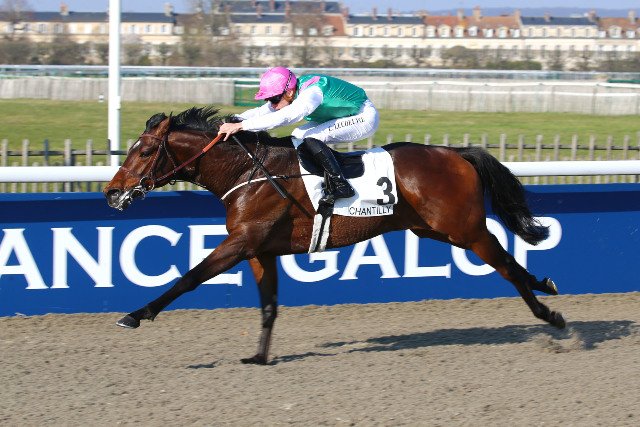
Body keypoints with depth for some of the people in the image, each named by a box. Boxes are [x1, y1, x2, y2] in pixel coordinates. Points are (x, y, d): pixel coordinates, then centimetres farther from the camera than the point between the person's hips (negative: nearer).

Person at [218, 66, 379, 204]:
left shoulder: (311, 94, -33)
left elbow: (283, 117, -44)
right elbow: (262, 112, -4)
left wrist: (240, 126, -47)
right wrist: (232, 121, -20)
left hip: (365, 118, -10)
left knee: (309, 139, -24)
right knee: (297, 137, 3)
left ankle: (340, 185, -22)